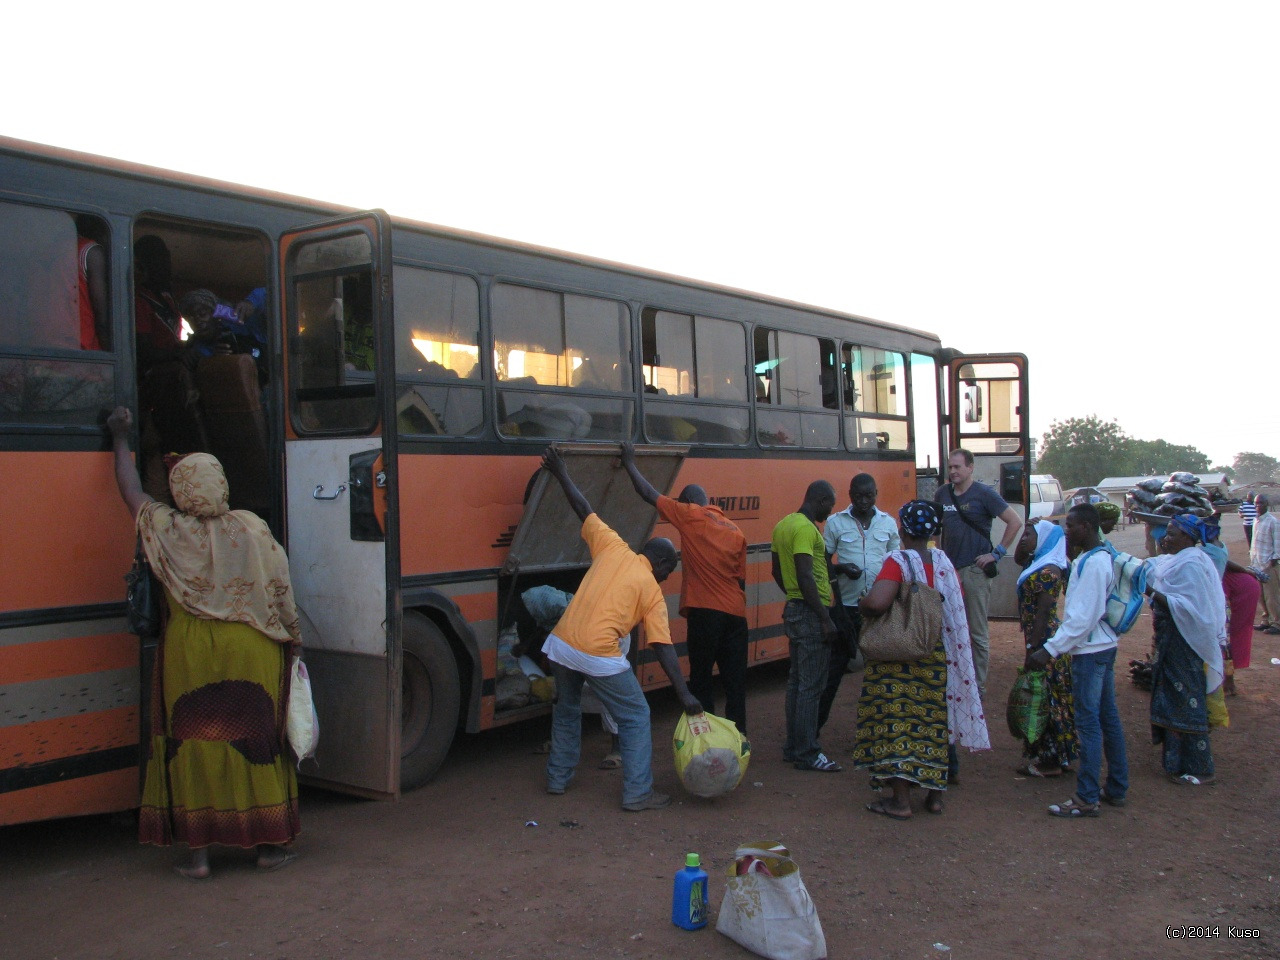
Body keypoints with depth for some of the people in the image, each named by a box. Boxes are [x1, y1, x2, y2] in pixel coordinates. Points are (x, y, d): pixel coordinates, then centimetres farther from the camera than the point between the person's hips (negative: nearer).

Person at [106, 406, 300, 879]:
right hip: (250, 652, 0)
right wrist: (291, 640, 11)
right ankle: (270, 844, 17)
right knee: (257, 741, 9)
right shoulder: (250, 528, -6)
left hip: (189, 655, 0)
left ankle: (199, 851, 11)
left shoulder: (167, 531, -5)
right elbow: (280, 591, -3)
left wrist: (120, 438, 23)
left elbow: (132, 491, 11)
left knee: (193, 744, 9)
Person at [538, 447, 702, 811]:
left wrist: (562, 476, 28)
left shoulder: (613, 548, 11)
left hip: (561, 644, 5)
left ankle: (557, 778, 36)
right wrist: (684, 693, -4)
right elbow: (663, 647, -4)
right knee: (636, 719, 12)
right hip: (600, 656, -5)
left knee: (566, 709, 28)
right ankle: (637, 793, 9)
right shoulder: (652, 590, 3)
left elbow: (584, 511, 16)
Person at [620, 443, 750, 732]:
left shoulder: (691, 515, 0)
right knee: (735, 681, 10)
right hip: (736, 612, 6)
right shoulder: (735, 531, 16)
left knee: (701, 679, 3)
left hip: (706, 612, -6)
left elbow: (649, 494, 6)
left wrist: (630, 463, 18)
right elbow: (741, 580, 17)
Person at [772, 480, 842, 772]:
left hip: (794, 609, 10)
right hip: (810, 613, -10)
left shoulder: (783, 525, 12)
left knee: (797, 681, 15)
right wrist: (825, 618, -21)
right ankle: (806, 754, 1)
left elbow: (777, 570, 20)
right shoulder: (806, 529, -17)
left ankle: (793, 747, 22)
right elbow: (806, 577, -24)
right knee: (811, 685, -4)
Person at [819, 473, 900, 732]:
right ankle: (815, 724, 6)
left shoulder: (889, 523, 8)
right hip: (847, 604, -2)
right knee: (834, 665, -1)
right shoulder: (835, 523, 1)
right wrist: (842, 569, -17)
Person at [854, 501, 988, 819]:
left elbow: (876, 602, -29)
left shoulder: (898, 562, -15)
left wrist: (861, 604, -8)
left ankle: (900, 800, 3)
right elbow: (957, 610, 8)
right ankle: (935, 794, 24)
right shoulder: (944, 562, 3)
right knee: (935, 721, 15)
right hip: (939, 657, 6)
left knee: (897, 721, 2)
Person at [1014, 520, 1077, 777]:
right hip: (1039, 639, 10)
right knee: (1044, 700, 14)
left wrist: (1032, 650, -22)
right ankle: (1051, 757, 22)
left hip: (1045, 642, -10)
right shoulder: (1037, 564, 10)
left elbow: (1043, 614, -21)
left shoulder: (1048, 571, -17)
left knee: (1047, 700, -2)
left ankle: (1051, 762, 6)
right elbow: (1017, 558, 30)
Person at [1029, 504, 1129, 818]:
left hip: (1090, 651, -10)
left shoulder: (1091, 563, -19)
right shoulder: (1104, 556, 11)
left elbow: (1081, 617, -23)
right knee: (1107, 718, 15)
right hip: (1104, 647, 10)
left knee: (1088, 723, -5)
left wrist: (1050, 649, -23)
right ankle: (1117, 788, 24)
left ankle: (1087, 798, 0)